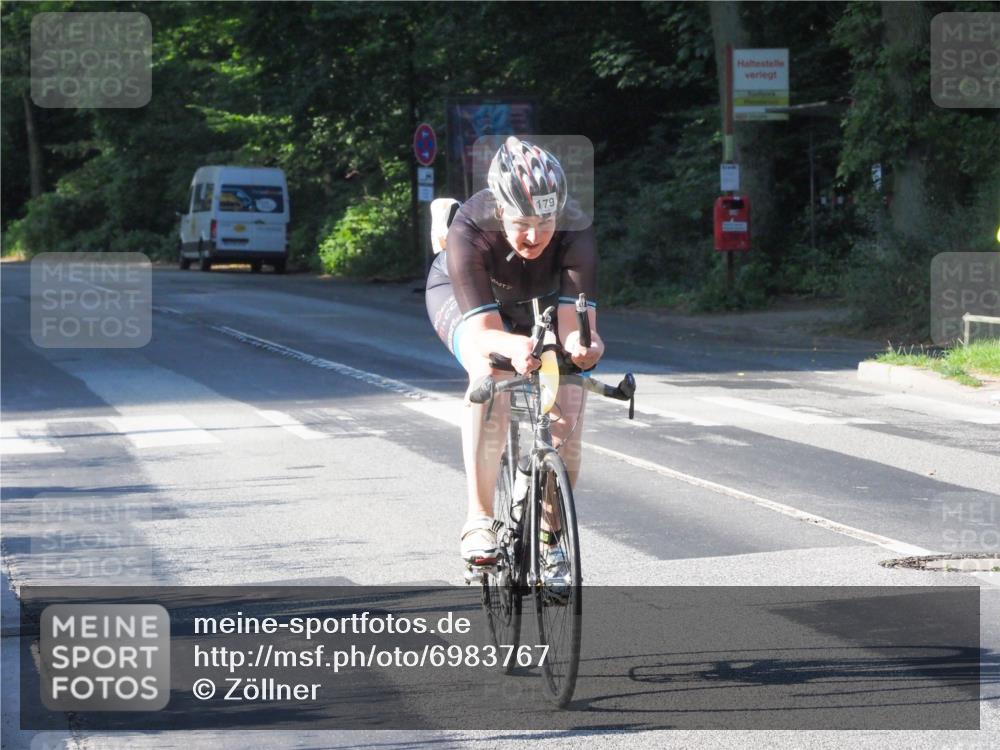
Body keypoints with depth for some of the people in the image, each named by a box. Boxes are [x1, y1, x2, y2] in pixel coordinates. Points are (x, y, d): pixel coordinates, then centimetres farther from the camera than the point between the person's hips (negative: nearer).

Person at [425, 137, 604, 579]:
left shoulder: (575, 233, -35)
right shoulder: (469, 232, -39)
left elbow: (575, 320, -40)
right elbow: (483, 330, -44)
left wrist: (584, 343, -64)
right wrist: (513, 347, -67)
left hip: (541, 305, 2)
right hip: (461, 296, -2)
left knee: (567, 406, -15)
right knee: (491, 374, -33)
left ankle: (550, 531, 8)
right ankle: (479, 520, -28)